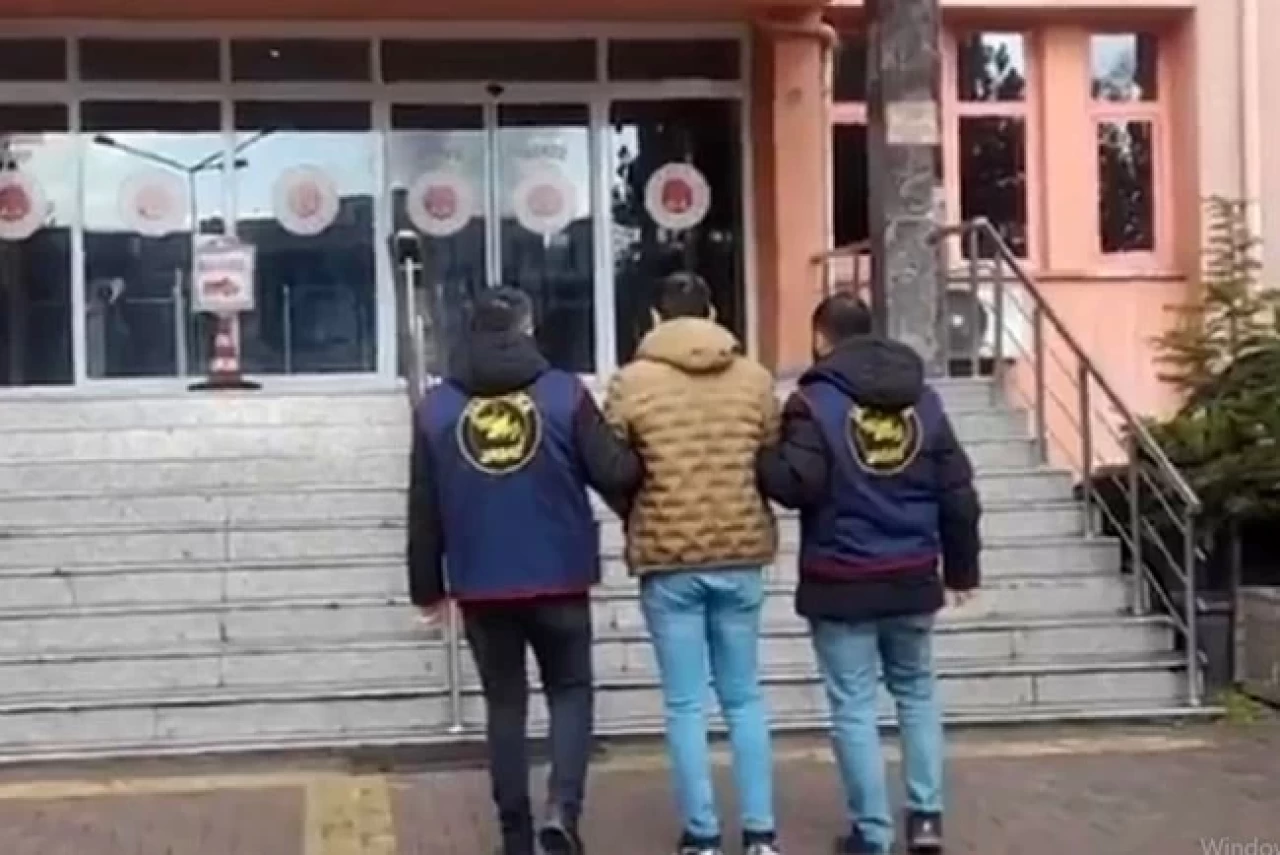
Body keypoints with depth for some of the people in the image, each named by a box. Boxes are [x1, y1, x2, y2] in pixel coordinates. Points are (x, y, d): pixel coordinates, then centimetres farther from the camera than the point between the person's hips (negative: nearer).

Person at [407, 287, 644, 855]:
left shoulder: (436, 406, 2)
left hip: (480, 586, 2)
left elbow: (423, 510, 4)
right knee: (570, 691, 13)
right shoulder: (565, 393, -5)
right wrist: (637, 468, 16)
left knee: (505, 704, 13)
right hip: (559, 580, -1)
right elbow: (616, 474, -8)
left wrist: (427, 586, 12)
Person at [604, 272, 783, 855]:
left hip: (667, 559, -2)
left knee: (685, 704, 6)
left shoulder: (631, 382, -4)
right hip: (741, 556, 2)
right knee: (744, 698, 13)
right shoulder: (755, 379, 2)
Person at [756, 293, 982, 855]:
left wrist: (759, 458, -1)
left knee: (853, 707, 3)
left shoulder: (815, 401, -9)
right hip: (913, 578, 5)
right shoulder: (923, 398, 7)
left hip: (841, 583, -4)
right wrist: (961, 568, 18)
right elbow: (958, 494, 9)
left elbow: (798, 483, -20)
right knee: (917, 693, 19)